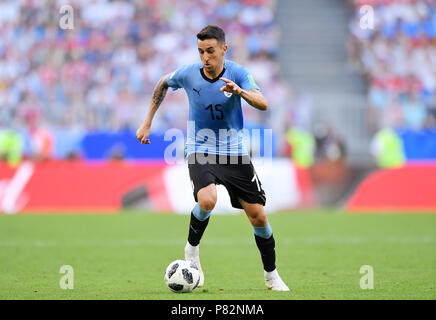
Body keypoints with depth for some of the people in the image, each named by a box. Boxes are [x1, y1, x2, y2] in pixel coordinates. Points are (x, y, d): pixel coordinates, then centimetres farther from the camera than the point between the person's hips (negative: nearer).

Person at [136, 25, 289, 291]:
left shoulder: (237, 73, -10)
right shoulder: (188, 74, -8)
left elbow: (263, 104, -24)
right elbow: (163, 83, 15)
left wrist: (240, 91, -43)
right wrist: (148, 123, 15)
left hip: (234, 152, 1)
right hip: (200, 151, -1)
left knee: (258, 216, -1)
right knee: (207, 200, -31)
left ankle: (271, 275, 19)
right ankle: (192, 249, -3)